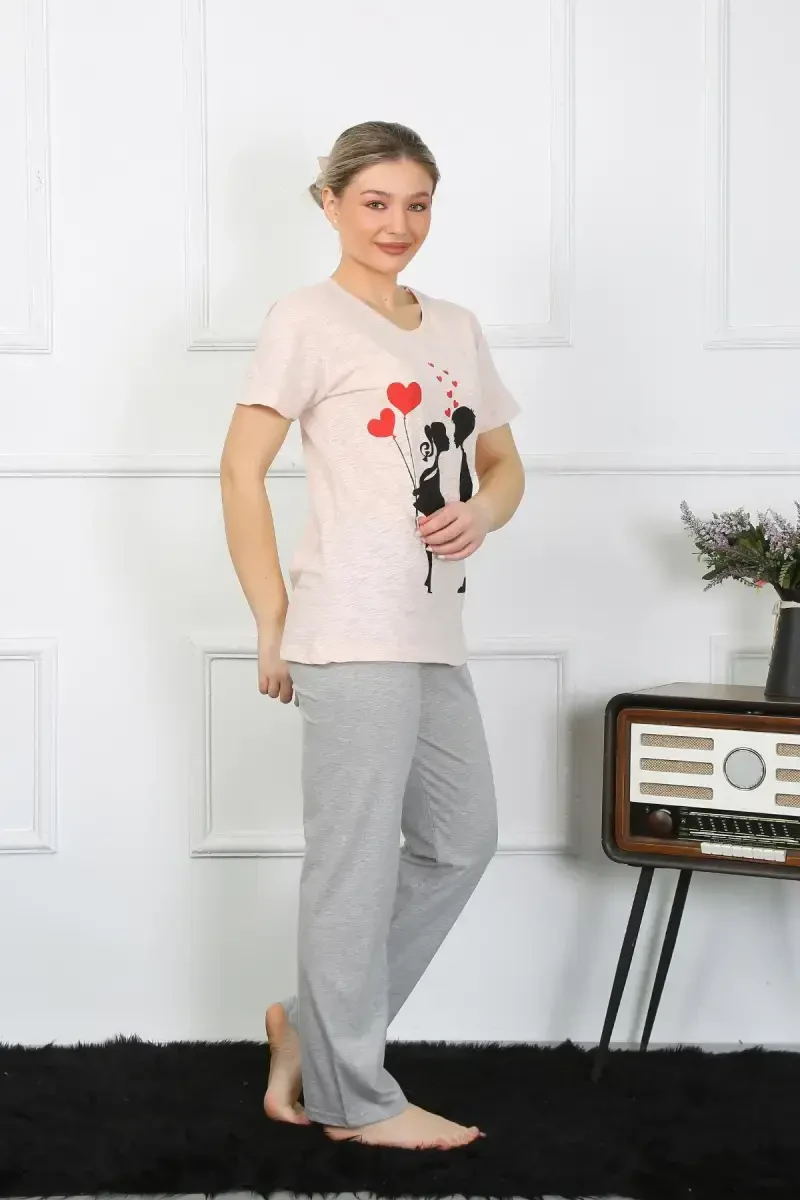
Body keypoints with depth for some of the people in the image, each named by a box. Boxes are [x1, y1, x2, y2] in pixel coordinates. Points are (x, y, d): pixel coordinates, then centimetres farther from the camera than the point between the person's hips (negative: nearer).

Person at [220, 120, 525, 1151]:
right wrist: (273, 630, -10)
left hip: (435, 632, 8)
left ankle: (315, 1026, 26)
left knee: (462, 840, 14)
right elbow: (241, 469, -8)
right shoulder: (309, 320, -4)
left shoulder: (455, 329, 16)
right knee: (357, 860, -2)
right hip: (355, 632, -8)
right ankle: (353, 1096, 11)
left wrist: (483, 512, -2)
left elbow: (502, 463, 22)